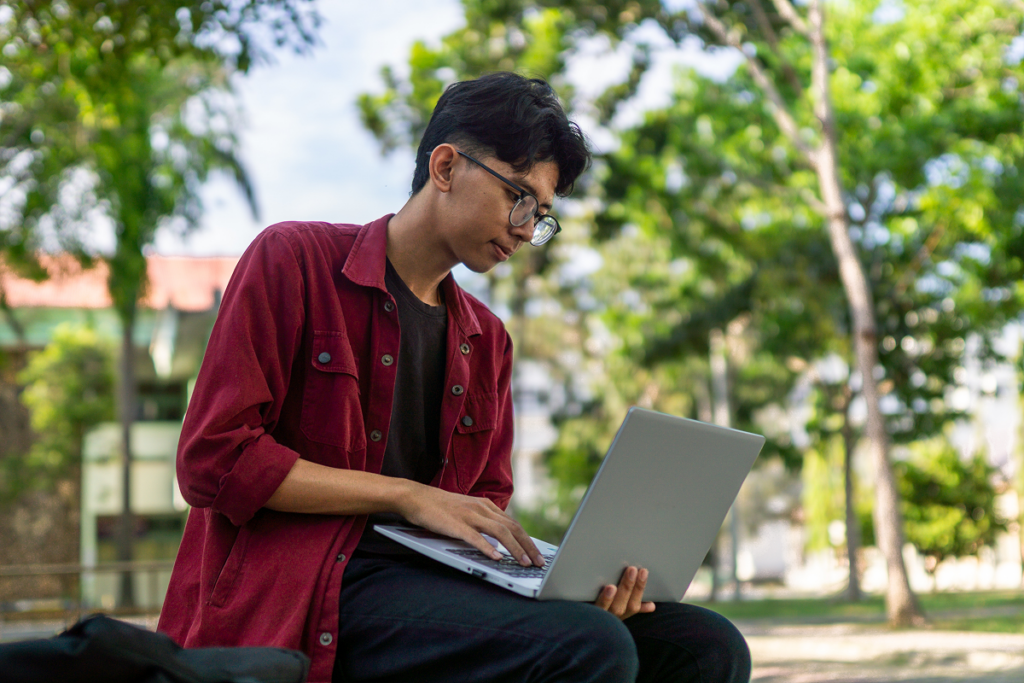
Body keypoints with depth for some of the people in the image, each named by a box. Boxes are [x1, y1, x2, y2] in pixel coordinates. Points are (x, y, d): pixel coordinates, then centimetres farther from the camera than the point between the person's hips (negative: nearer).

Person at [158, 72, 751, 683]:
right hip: (304, 591, -6)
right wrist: (407, 495, -9)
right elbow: (212, 459, -6)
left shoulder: (487, 340, 23)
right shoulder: (294, 260, 5)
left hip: (434, 582, 6)